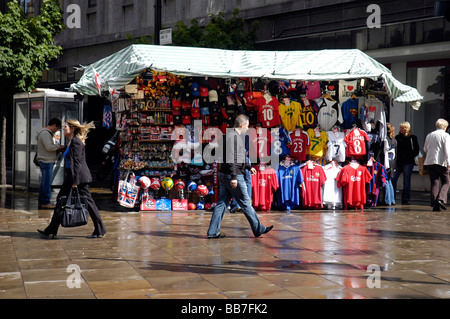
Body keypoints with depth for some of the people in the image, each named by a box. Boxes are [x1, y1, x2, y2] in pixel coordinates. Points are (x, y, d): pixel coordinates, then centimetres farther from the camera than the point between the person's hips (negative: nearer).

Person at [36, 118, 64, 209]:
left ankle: (41, 201, 19)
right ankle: (45, 202, -5)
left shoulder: (47, 133, 21)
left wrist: (57, 150, 12)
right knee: (47, 182, -8)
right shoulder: (45, 133, -14)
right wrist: (58, 147, -7)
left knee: (45, 182, 14)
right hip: (46, 161, -11)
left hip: (46, 161, 11)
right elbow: (49, 147, -22)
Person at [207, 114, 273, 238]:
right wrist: (234, 177, -24)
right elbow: (230, 158, -22)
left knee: (222, 203, 8)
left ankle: (213, 232, 6)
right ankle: (258, 229, 10)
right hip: (232, 175, -10)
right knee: (246, 203, 0)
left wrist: (249, 167, 33)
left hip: (224, 175, 10)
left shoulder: (236, 136, 18)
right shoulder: (233, 136, -14)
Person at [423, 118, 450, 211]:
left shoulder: (429, 135, 14)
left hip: (429, 162, 5)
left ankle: (435, 204, -1)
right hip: (441, 162, -5)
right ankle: (441, 199, -15)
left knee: (434, 183, 5)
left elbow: (425, 149, 22)